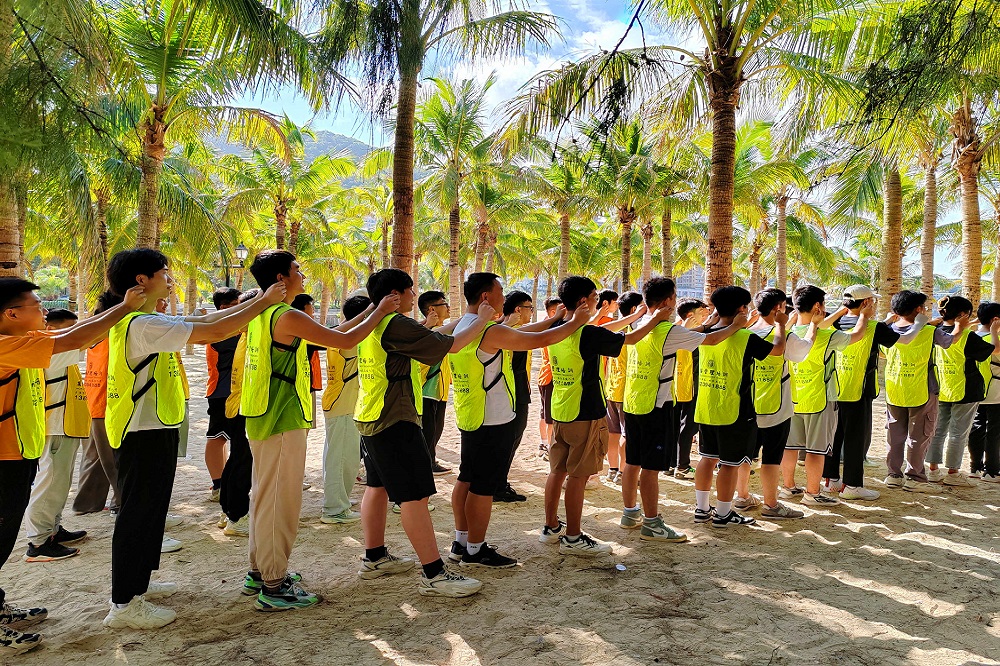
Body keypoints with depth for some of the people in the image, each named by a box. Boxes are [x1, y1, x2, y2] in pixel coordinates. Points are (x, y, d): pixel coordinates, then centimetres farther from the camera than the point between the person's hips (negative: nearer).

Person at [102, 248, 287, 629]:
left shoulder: (141, 321, 10)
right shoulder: (144, 325, -22)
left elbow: (201, 324, 15)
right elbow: (216, 331, -27)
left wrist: (250, 303, 11)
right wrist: (264, 301, -17)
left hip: (150, 431, 10)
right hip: (145, 435, -10)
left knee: (148, 510, 20)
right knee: (138, 513, -2)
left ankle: (136, 583, 33)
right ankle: (125, 605, 9)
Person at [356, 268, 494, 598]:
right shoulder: (397, 325, -18)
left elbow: (424, 338, 21)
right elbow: (451, 345, -15)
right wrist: (482, 320, -1)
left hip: (370, 419, 11)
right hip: (395, 422, -10)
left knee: (378, 485, 18)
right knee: (415, 495, -9)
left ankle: (374, 558, 29)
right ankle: (434, 575, -6)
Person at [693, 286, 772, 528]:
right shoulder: (745, 338, -15)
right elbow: (777, 349, -3)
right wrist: (780, 326, 12)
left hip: (705, 410, 7)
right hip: (734, 413, -7)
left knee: (708, 458, 16)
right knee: (729, 464, 4)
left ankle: (702, 508, 24)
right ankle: (723, 514, 12)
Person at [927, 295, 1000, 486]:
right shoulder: (967, 337, -16)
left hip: (940, 391, 6)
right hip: (963, 392, -6)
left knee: (938, 431, 12)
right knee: (958, 434, 4)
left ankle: (933, 470, 17)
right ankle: (953, 473, 10)